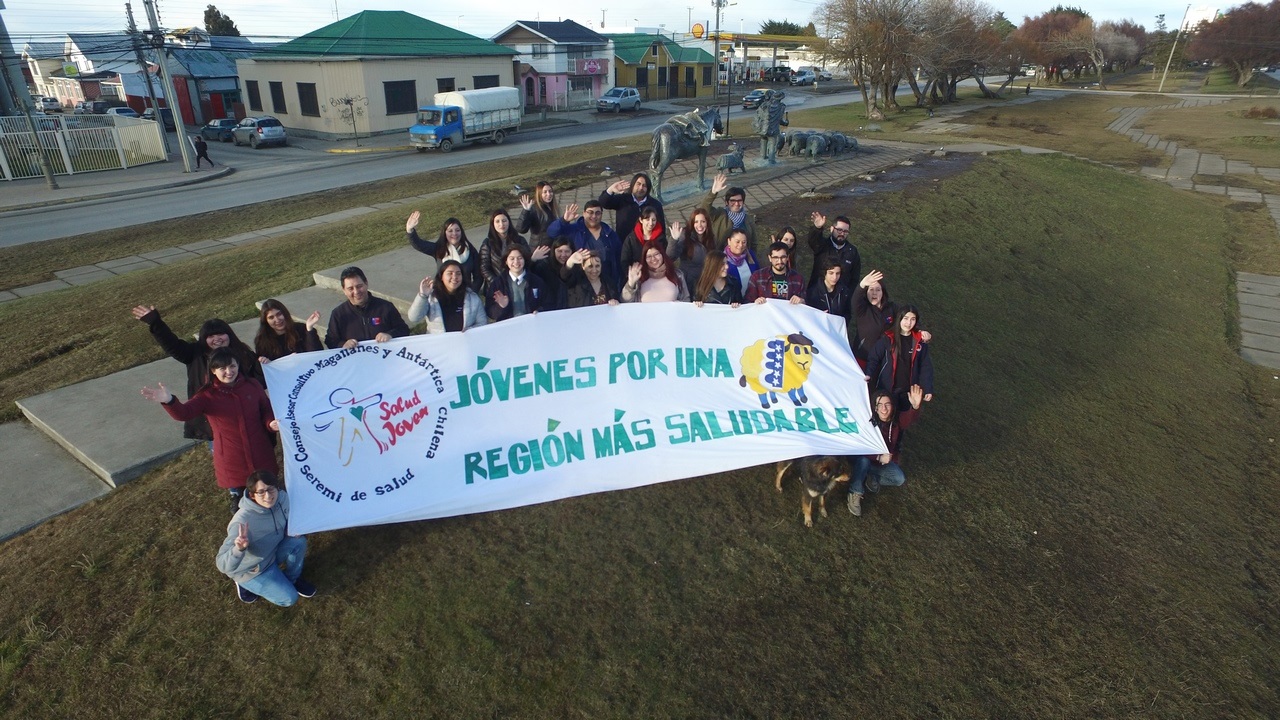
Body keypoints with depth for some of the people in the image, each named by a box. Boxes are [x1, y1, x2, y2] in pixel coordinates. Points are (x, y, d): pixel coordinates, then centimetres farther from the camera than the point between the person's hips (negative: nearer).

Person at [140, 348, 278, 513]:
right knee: (238, 496, 19)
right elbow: (184, 413, -28)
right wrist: (169, 401, -50)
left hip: (260, 455, 1)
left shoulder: (252, 385, -6)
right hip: (231, 460, -1)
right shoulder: (208, 395, -11)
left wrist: (271, 422, -19)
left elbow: (267, 410, 4)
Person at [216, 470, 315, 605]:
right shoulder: (242, 521, -38)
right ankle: (247, 584, 13)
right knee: (289, 598, -10)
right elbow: (223, 566, -38)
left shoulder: (282, 498, -21)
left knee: (299, 542, -20)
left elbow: (289, 519, 4)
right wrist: (239, 549, -57)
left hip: (272, 552, 6)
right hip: (249, 570, -5)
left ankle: (293, 580, 9)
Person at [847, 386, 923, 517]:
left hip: (886, 461, 4)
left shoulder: (897, 420, -18)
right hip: (866, 458, -4)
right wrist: (879, 457, -41)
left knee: (899, 479, -17)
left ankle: (871, 479, 8)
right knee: (863, 461, -37)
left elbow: (909, 418, -42)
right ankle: (855, 494, -21)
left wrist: (915, 406, -65)